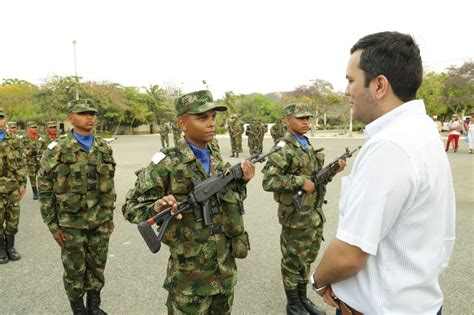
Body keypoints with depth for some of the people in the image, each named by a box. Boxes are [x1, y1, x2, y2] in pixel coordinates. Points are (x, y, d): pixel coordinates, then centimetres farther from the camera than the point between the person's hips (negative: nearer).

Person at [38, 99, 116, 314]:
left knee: (97, 265, 14)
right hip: (72, 221, -3)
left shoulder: (104, 148, 4)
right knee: (74, 269, 10)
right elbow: (44, 189, -6)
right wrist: (52, 225, -7)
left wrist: (110, 216, 11)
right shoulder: (57, 149, -9)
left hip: (100, 220, 4)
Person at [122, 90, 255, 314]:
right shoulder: (167, 163, -17)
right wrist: (156, 208, -32)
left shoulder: (217, 158, 1)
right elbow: (130, 207, -13)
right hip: (190, 272, -6)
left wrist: (241, 181, -6)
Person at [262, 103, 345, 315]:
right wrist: (300, 182, -26)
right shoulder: (283, 149, -16)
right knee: (293, 260, 7)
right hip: (296, 215, -8)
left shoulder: (309, 146, 10)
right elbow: (268, 181, -24)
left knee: (307, 258, 19)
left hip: (315, 213, 8)